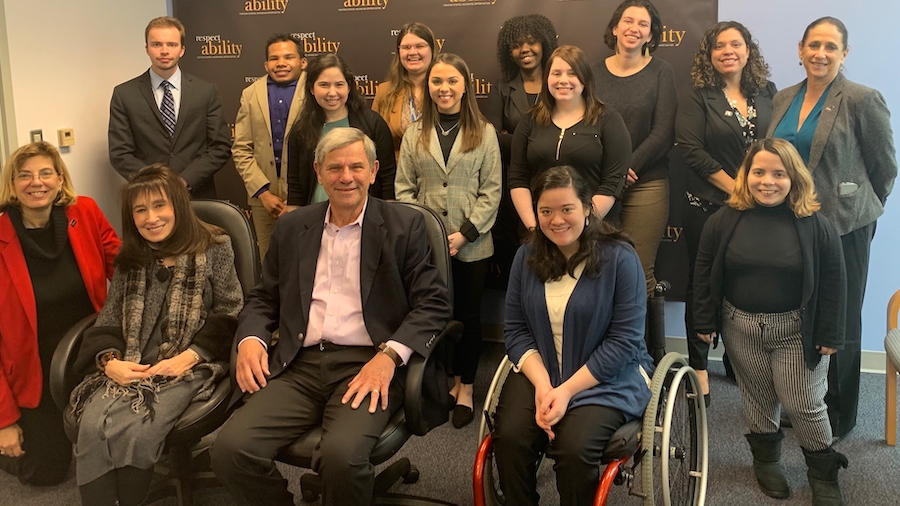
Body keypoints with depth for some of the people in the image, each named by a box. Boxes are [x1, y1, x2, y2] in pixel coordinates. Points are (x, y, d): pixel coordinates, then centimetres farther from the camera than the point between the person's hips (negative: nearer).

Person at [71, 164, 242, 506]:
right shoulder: (130, 261, 19)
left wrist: (189, 357, -14)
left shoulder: (213, 248, 5)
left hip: (190, 366, -4)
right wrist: (109, 361, -7)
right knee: (92, 428, -27)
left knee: (136, 433, -30)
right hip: (129, 367, 4)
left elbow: (230, 314, -1)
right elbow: (108, 322, 15)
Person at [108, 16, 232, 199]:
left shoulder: (206, 92, 2)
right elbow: (120, 154, -2)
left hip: (198, 196, 1)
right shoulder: (124, 95, 1)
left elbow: (221, 147, -1)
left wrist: (185, 180, -13)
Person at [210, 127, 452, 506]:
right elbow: (263, 299, 20)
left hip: (368, 365, -3)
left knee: (341, 454, -31)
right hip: (300, 365, 4)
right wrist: (250, 339, -2)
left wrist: (390, 355, -16)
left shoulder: (404, 225, 5)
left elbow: (433, 303, -1)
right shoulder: (291, 228, 16)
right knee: (230, 449, -19)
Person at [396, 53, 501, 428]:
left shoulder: (484, 132, 0)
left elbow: (491, 190, -3)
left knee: (468, 314, 8)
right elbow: (404, 187, 5)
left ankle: (466, 389, 21)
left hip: (471, 244, -2)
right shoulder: (415, 133, 6)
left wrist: (465, 233, -12)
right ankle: (450, 379, 27)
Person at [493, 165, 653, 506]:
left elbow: (624, 340, -14)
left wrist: (567, 390, -20)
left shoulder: (619, 258, -11)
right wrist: (542, 384, -16)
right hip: (537, 373, 4)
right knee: (509, 438, -22)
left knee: (574, 448, -27)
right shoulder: (527, 257, 2)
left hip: (607, 379, -3)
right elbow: (516, 330, 1)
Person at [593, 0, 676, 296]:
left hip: (646, 185, -2)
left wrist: (629, 168, -12)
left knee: (639, 272, -2)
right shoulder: (594, 73, 6)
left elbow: (662, 133, -5)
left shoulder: (660, 72, 1)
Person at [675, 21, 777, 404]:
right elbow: (691, 150, -12)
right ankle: (699, 368, 16)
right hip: (708, 205, -3)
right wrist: (734, 188, -13)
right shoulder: (696, 97, -3)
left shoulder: (767, 93, 8)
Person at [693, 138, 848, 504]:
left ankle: (823, 472, 26)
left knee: (803, 404, 5)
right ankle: (766, 458, 36)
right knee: (758, 397, 15)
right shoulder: (724, 220, -5)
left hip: (797, 331, -2)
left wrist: (830, 335, -6)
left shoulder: (816, 225, -9)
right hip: (741, 327, 2)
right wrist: (705, 322, -1)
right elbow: (704, 274, 0)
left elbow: (833, 283, -5)